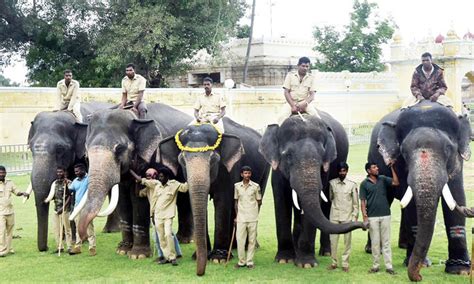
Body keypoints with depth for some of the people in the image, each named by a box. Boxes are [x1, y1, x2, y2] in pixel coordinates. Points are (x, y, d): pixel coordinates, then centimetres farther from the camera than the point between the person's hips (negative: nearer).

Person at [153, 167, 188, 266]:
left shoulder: (173, 184, -1)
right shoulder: (157, 186, 12)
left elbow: (184, 188, -15)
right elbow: (154, 200, 18)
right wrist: (152, 214, 18)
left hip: (168, 215, -5)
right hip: (158, 216, 5)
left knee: (168, 234, -19)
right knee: (161, 238, 5)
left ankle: (172, 257, -11)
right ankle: (166, 257, 13)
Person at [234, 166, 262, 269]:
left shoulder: (255, 186, 1)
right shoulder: (237, 186, 6)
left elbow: (259, 202, 8)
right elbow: (236, 202, 11)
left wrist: (255, 213, 4)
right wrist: (236, 216, 8)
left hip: (252, 218, -1)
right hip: (241, 218, 1)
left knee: (252, 240, 2)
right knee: (240, 239, -3)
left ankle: (250, 262, 10)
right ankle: (241, 261, 8)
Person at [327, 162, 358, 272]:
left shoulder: (352, 185, -1)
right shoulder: (332, 183, 3)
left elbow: (356, 203, 1)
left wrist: (354, 217, -3)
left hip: (347, 217, -1)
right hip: (334, 216, 1)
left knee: (347, 241, 1)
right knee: (333, 240, 1)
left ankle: (345, 264, 8)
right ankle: (334, 262, 12)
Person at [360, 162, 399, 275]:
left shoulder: (382, 179, 7)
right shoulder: (364, 184, 0)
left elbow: (396, 183, -5)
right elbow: (362, 202, -2)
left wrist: (392, 168, -7)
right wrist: (365, 217, -9)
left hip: (385, 215, 2)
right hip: (372, 217, -2)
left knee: (386, 241, 3)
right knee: (375, 242, 3)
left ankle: (389, 266, 4)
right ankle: (375, 265, 12)